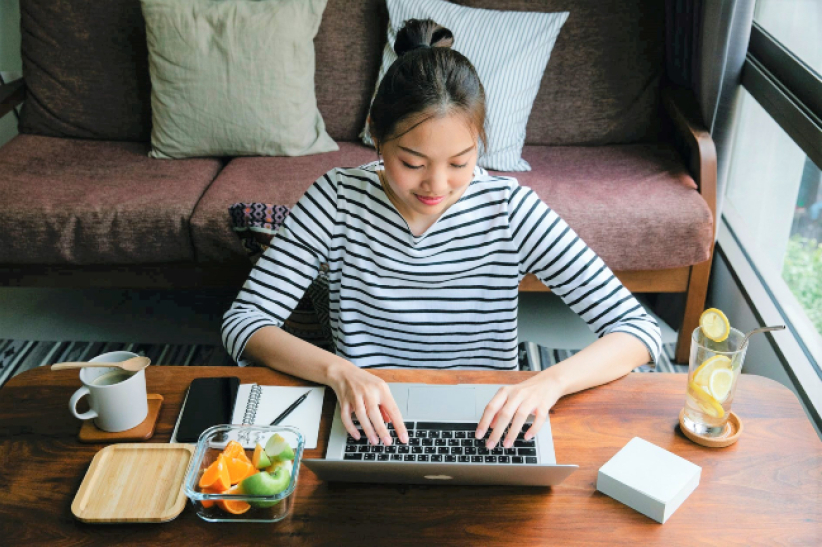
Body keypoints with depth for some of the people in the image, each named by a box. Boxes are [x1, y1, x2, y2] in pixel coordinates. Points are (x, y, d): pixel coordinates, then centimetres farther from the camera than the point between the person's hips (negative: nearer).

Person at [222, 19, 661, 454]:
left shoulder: (508, 209, -11)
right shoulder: (337, 200, -9)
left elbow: (638, 330, -12)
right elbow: (242, 323, -11)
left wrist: (550, 380, -31)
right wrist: (338, 370, -29)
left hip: (483, 432, 1)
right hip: (370, 433, 0)